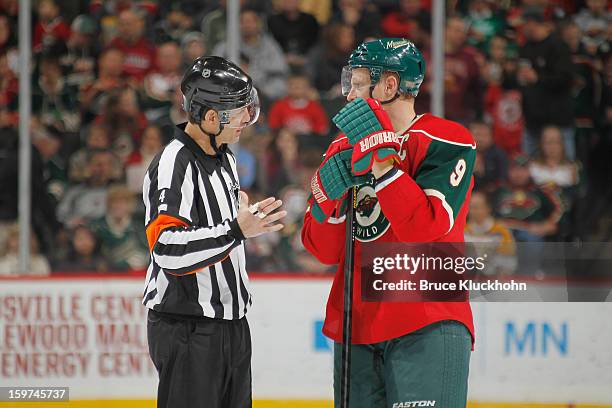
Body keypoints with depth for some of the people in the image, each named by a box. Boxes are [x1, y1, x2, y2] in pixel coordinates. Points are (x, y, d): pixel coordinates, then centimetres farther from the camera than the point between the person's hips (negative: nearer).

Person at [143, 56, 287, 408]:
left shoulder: (224, 158, 13)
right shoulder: (174, 165, -19)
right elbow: (167, 249, -30)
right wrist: (236, 230, -34)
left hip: (231, 324, 9)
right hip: (186, 330, -9)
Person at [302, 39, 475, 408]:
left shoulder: (446, 141, -5)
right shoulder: (345, 148, 14)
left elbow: (425, 228, -19)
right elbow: (325, 250, 10)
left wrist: (381, 160, -21)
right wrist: (330, 197, -9)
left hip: (427, 326, -6)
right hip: (356, 324, 6)